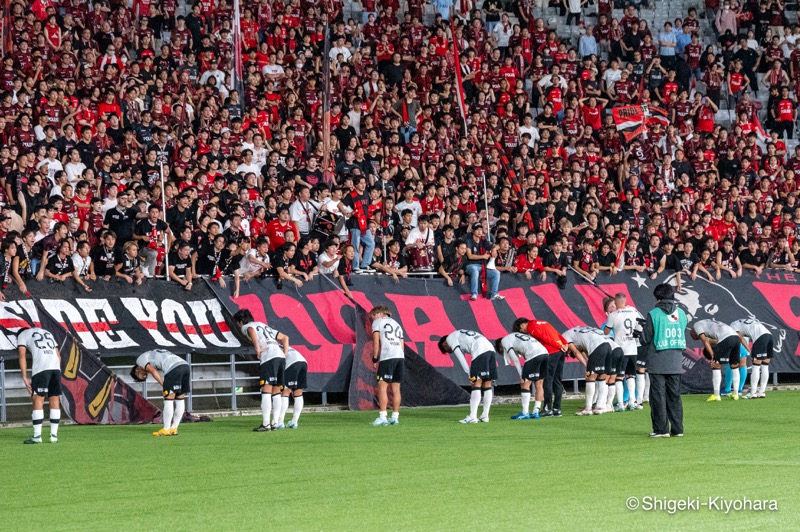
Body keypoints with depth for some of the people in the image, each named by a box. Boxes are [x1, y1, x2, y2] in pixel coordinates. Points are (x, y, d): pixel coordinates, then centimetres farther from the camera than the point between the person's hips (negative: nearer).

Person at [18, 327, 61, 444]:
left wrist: (25, 378, 2)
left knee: (38, 400, -3)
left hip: (40, 368, -5)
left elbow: (22, 356, 5)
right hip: (56, 367, 5)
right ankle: (54, 435, 7)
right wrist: (57, 376, 23)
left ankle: (37, 436, -7)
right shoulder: (48, 333, 33)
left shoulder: (22, 335, 18)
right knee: (54, 400, 7)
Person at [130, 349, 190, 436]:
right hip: (185, 365, 8)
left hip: (173, 368, -8)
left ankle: (166, 430, 4)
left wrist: (165, 387, -2)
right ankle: (174, 429, 18)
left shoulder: (140, 359, 15)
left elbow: (153, 372, -2)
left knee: (168, 399, 0)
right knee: (180, 399, 12)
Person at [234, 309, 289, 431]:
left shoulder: (245, 327, 12)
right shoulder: (264, 326, 34)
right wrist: (285, 354, 22)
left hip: (269, 357, -7)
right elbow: (285, 337, 32)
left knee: (266, 390, -9)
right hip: (281, 356, 7)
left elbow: (251, 331, -15)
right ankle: (275, 423, 8)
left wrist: (257, 348, -14)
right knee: (276, 391, 10)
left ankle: (265, 424, -14)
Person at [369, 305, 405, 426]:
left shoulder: (377, 322, 8)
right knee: (396, 388, 8)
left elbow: (376, 342, -1)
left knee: (382, 387, -8)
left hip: (387, 357, -7)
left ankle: (382, 417, -15)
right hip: (400, 357, 7)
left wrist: (375, 359, 2)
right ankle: (395, 417, 8)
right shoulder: (397, 324, 27)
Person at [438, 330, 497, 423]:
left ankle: (472, 416, -11)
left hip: (480, 351, -8)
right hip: (490, 349, 8)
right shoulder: (460, 335, 35)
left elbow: (460, 357, 0)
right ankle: (485, 416, 13)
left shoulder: (450, 339, 12)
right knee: (487, 384, 10)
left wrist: (470, 374, -3)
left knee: (477, 384, -8)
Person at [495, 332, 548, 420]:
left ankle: (525, 413, 0)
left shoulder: (504, 341, 11)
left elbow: (515, 359, 0)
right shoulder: (514, 336, 34)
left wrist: (521, 375, 1)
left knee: (524, 385, 0)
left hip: (533, 355, -8)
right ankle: (535, 412, 15)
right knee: (539, 385, 12)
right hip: (544, 352, 8)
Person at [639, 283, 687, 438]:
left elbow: (646, 340, -7)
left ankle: (661, 429, -1)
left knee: (658, 396, 1)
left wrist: (642, 332, 18)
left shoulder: (653, 314, -9)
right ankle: (677, 428, 9)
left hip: (658, 361, -5)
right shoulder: (681, 313, 6)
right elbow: (683, 335, 13)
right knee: (674, 395, 11)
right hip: (676, 361, 5)